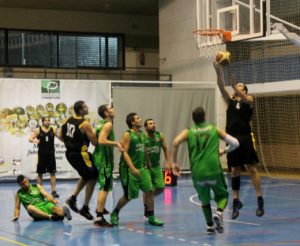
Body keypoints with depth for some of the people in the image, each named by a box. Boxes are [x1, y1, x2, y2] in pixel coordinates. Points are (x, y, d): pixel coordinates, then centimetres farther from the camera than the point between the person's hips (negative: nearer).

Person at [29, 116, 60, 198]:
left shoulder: (53, 130, 3)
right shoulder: (38, 130, 0)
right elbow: (30, 138, -5)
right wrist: (34, 140, -26)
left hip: (51, 154, 1)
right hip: (41, 154, -1)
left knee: (52, 172, 0)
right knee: (40, 173, 6)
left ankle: (53, 191, 4)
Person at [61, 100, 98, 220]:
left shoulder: (68, 120, 4)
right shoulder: (85, 124, -19)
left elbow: (61, 135, 13)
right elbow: (95, 142, -17)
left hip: (70, 153, 8)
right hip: (80, 155, -8)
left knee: (86, 176, 27)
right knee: (92, 178, 6)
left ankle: (73, 198, 21)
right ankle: (85, 208, 6)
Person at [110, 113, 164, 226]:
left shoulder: (141, 134, 10)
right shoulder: (127, 135, -13)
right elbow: (124, 153, -19)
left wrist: (147, 163, 20)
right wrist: (133, 168, -27)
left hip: (141, 168, 7)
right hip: (129, 169, -7)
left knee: (149, 191, -4)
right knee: (129, 196, -1)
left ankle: (151, 217, 4)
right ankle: (115, 213, 22)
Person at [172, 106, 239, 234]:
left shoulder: (188, 132, 11)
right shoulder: (214, 130, 12)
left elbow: (176, 142, -9)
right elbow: (235, 143, 9)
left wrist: (174, 163, -2)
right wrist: (224, 151, 28)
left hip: (197, 173, 1)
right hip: (214, 171, -1)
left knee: (205, 200, 24)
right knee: (222, 195, 18)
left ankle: (209, 226, 17)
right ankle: (219, 213, -11)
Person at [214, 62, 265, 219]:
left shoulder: (249, 100, 7)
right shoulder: (230, 100, 14)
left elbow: (244, 99, -17)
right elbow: (221, 87, 1)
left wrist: (235, 87, -31)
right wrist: (218, 71, -13)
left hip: (245, 138, -4)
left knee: (251, 168, -6)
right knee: (234, 171, 7)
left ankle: (260, 200, -4)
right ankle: (236, 201, 14)